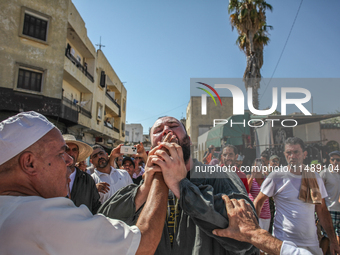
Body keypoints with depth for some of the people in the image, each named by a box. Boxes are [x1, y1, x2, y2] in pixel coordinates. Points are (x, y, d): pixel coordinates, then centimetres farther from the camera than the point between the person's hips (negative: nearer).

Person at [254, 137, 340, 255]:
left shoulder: (314, 177, 4)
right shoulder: (276, 177, -10)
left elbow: (322, 209, 10)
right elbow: (258, 202, -4)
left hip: (312, 243, 4)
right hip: (284, 242, -4)